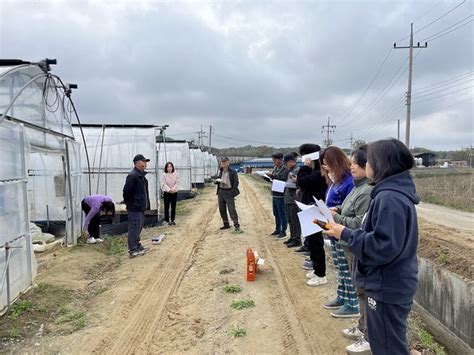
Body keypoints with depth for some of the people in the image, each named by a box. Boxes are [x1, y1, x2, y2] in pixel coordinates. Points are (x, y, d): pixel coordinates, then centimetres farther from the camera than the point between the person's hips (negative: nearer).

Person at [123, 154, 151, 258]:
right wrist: (129, 202, -12)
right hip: (135, 208, -10)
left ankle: (137, 246, 31)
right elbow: (127, 191, -22)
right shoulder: (132, 176, -17)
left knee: (139, 227, 18)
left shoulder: (141, 175, 15)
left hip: (141, 207, 10)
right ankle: (132, 250, 2)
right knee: (134, 227, -4)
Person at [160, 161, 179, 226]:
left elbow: (177, 183, -1)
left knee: (173, 207, 7)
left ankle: (172, 220, 16)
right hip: (166, 193, -3)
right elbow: (163, 184, -9)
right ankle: (167, 220, 7)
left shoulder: (176, 174, 4)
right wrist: (169, 190, -19)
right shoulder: (163, 175, -3)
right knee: (167, 207, 1)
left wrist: (173, 189, -16)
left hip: (174, 193, 3)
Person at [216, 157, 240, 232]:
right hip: (221, 192, 6)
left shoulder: (233, 172, -2)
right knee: (222, 209, 8)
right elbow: (216, 180, 20)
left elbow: (236, 182, -6)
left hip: (229, 192, -6)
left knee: (231, 209, -10)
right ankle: (226, 224, 19)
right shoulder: (220, 172, 14)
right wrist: (217, 180, -5)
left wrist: (232, 191, -17)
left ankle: (236, 225, -7)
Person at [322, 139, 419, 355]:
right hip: (390, 284, 10)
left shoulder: (390, 198, -26)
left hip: (387, 287, -10)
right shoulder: (395, 192, 6)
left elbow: (382, 247, -29)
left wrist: (346, 234, -20)